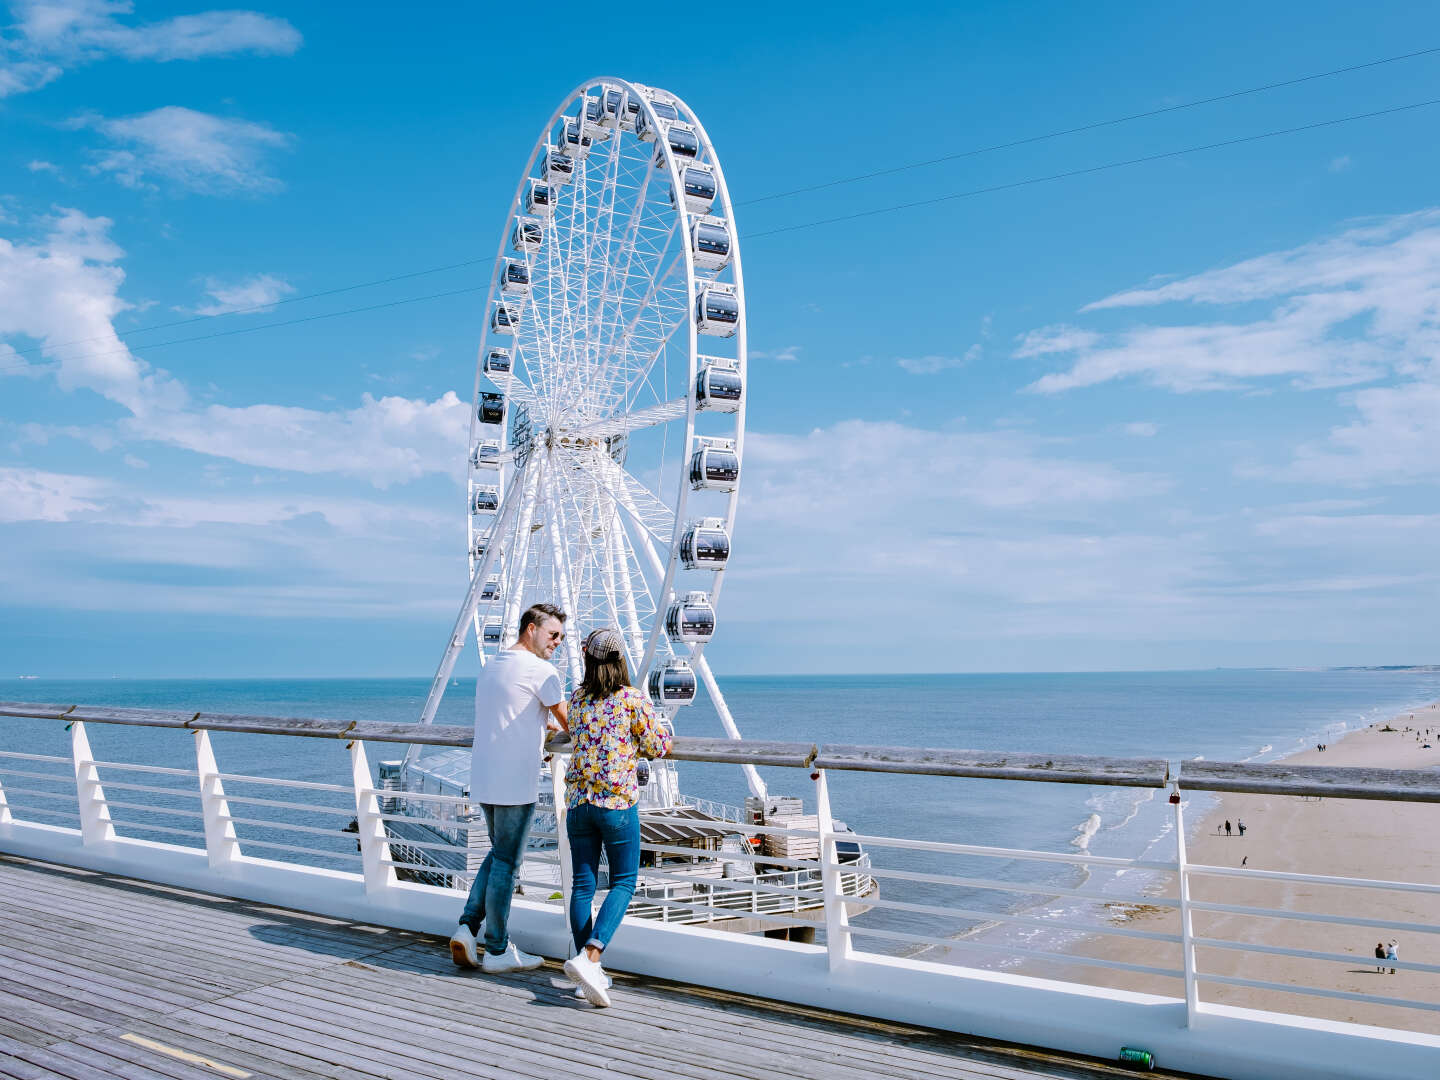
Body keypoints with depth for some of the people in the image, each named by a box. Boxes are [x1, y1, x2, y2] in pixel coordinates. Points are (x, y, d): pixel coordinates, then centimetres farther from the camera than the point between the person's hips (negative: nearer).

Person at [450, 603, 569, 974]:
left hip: (483, 781, 8)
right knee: (505, 863, 0)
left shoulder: (491, 666, 17)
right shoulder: (541, 671, -11)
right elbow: (570, 723, -6)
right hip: (515, 784, -8)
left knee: (498, 855, 20)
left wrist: (548, 724, 32)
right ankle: (498, 951, 9)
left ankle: (467, 928, 10)